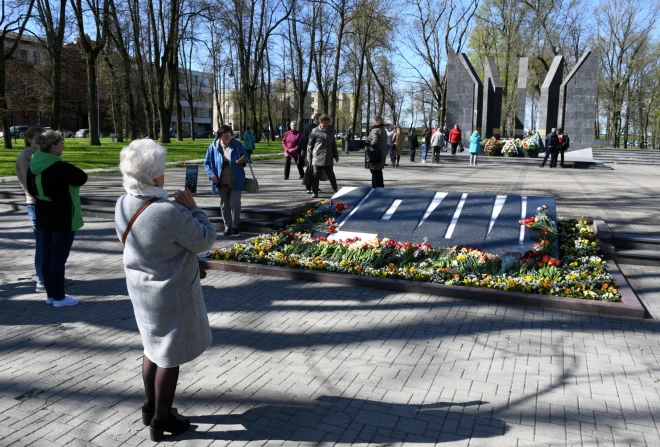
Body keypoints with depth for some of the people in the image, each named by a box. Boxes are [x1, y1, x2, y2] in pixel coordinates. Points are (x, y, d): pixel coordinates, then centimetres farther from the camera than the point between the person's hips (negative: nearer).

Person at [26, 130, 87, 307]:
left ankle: (50, 294, 22)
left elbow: (31, 190, 13)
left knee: (47, 256, 13)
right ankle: (59, 297, 7)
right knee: (59, 258, 0)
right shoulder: (60, 167, -21)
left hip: (43, 217, 8)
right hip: (62, 219, -8)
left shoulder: (34, 165, 4)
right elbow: (82, 177, -12)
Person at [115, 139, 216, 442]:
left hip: (142, 288, 8)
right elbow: (206, 240, -19)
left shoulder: (123, 205, -6)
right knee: (169, 356, 10)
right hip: (172, 293, -7)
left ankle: (150, 407, 42)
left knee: (153, 347, 25)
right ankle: (161, 420, 26)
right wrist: (192, 208, -9)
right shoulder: (170, 212, -31)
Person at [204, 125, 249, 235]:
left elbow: (246, 157, 6)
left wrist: (242, 161, -18)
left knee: (234, 202, -9)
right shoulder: (213, 147, -3)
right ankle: (227, 226, 22)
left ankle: (235, 225, 9)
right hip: (221, 182, 2)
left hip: (236, 181, -2)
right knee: (224, 204, 10)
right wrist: (211, 174, -12)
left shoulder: (237, 145, -3)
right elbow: (207, 162, 3)